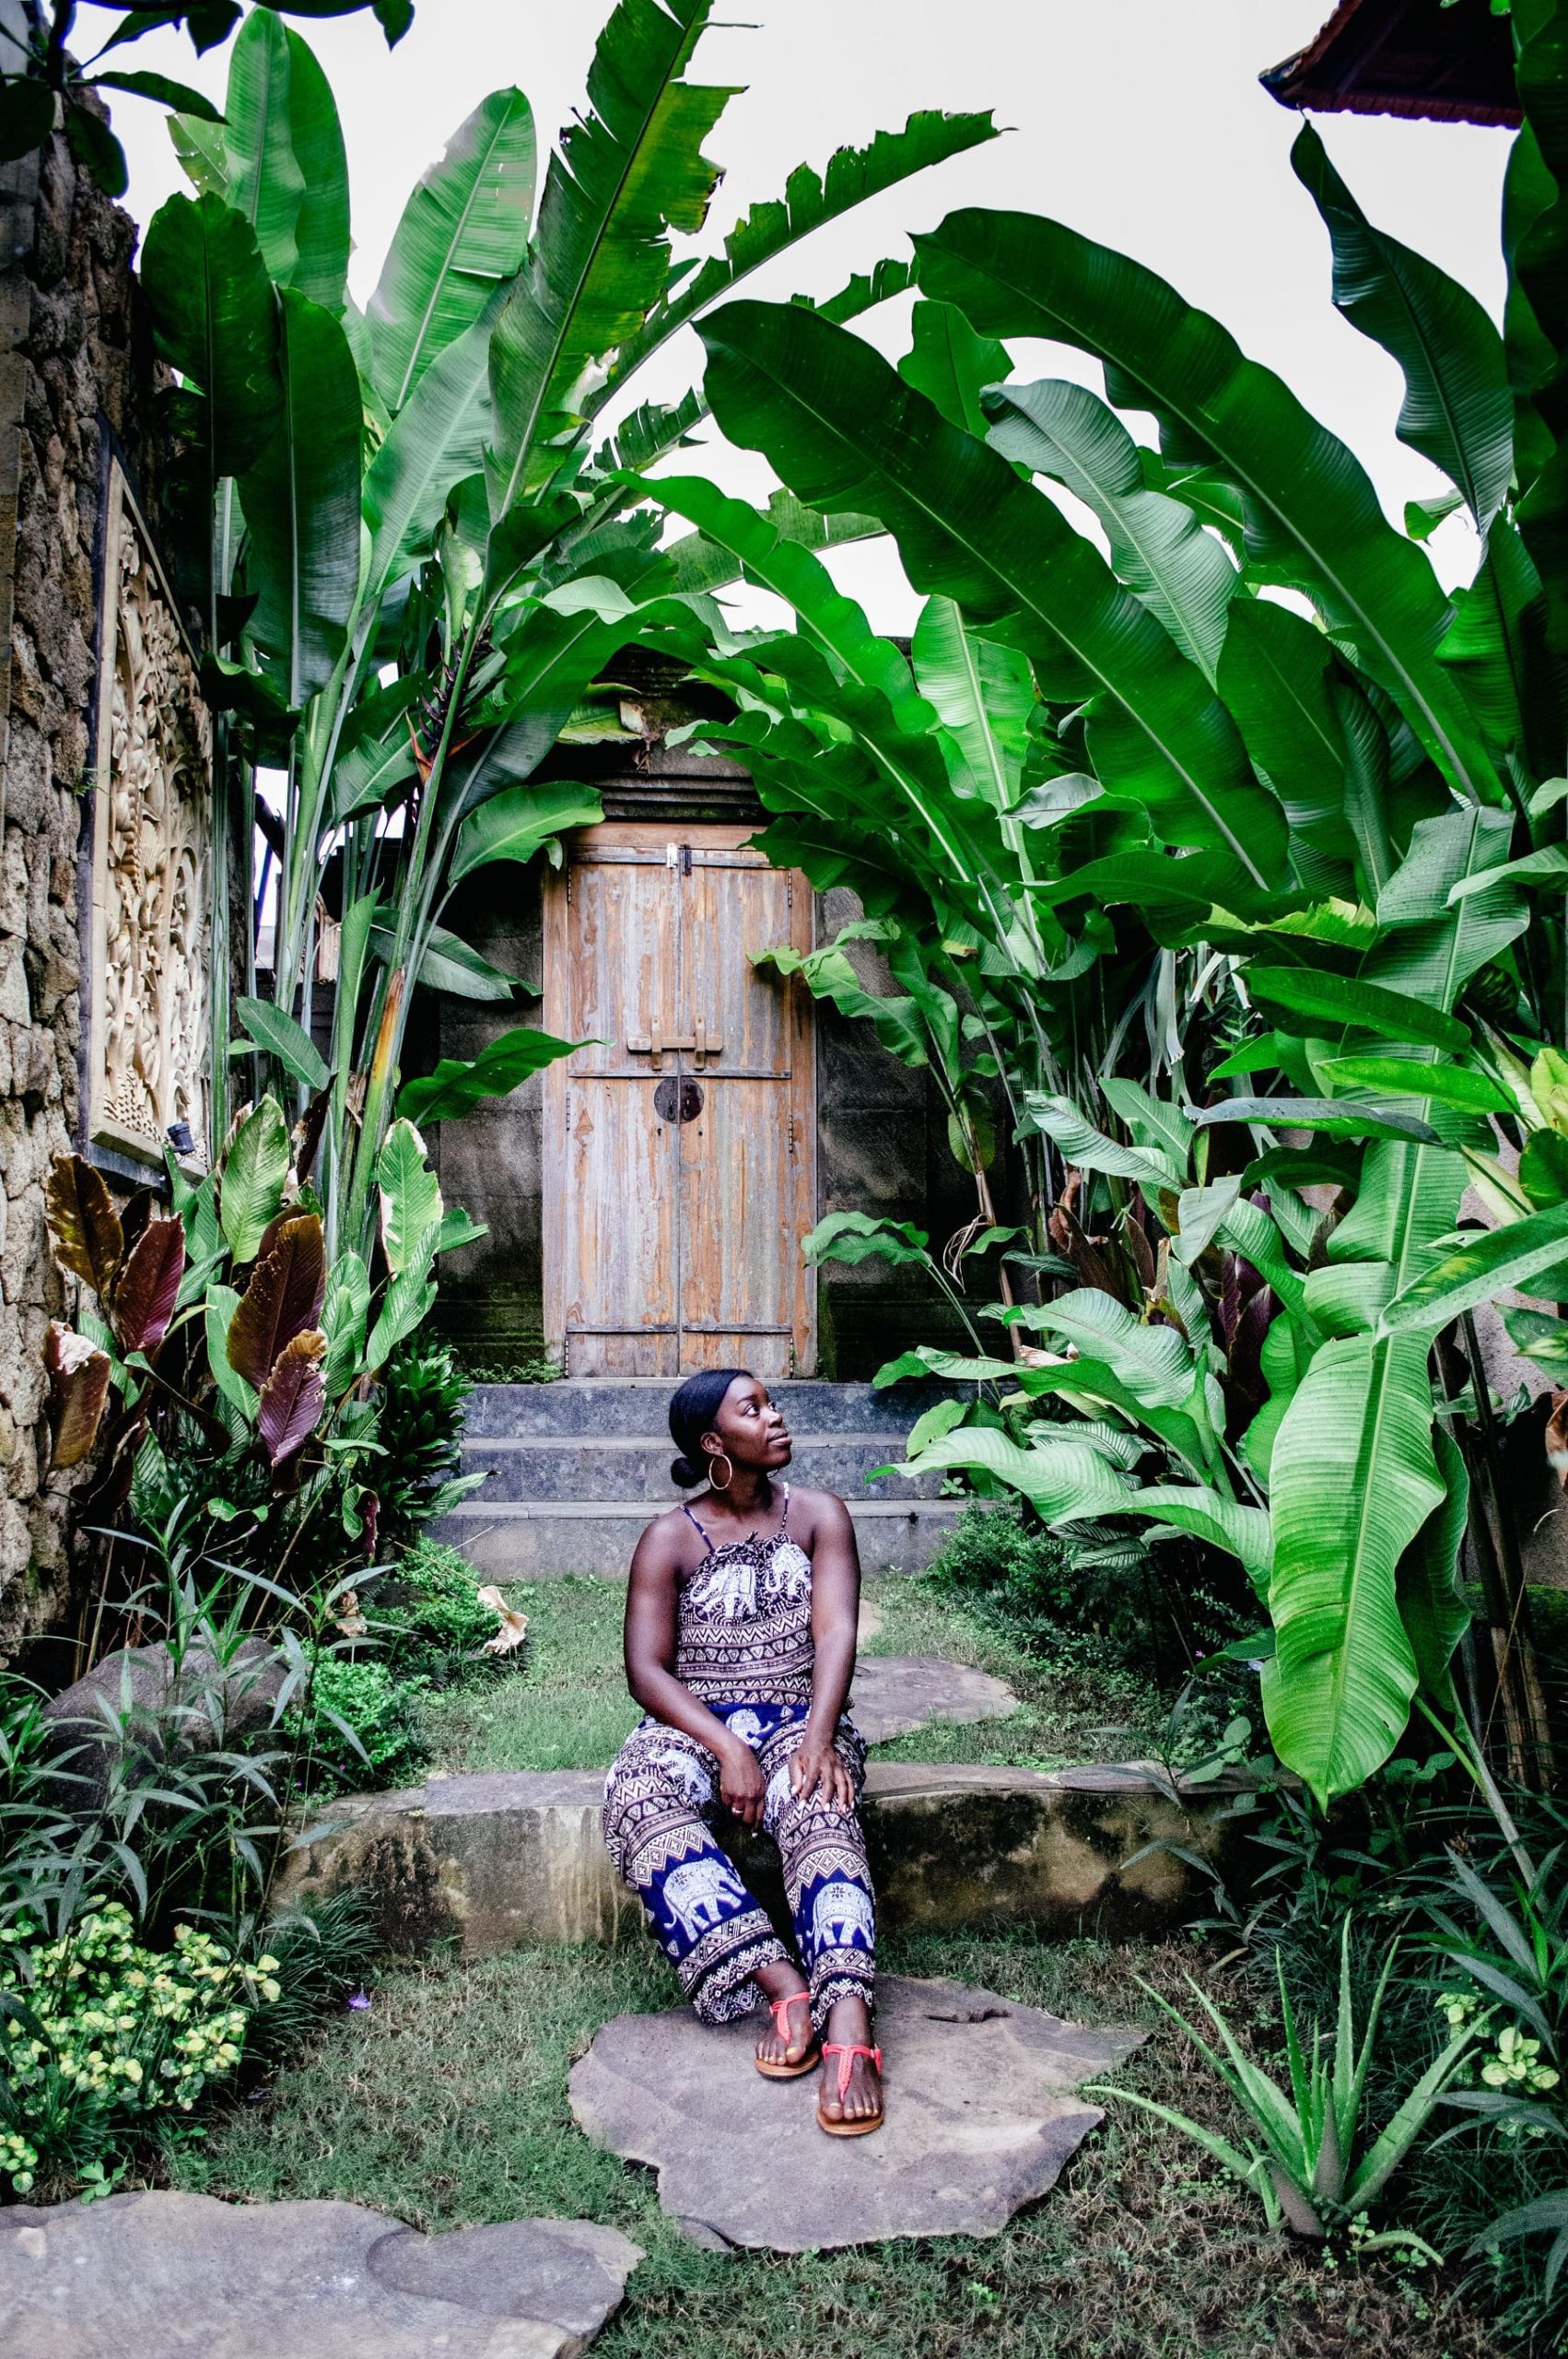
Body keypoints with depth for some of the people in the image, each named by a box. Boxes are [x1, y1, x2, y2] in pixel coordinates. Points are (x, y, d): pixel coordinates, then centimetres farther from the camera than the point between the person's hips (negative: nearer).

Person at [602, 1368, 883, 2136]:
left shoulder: (819, 1516, 7)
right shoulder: (669, 1539, 4)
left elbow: (835, 1630, -7)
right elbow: (646, 1669, -5)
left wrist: (818, 1736, -25)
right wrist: (726, 1748, -21)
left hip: (797, 1714, 0)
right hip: (693, 1724, 0)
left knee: (820, 1807, -35)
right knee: (639, 1793, -34)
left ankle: (849, 2025, -50)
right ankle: (783, 1983, -38)